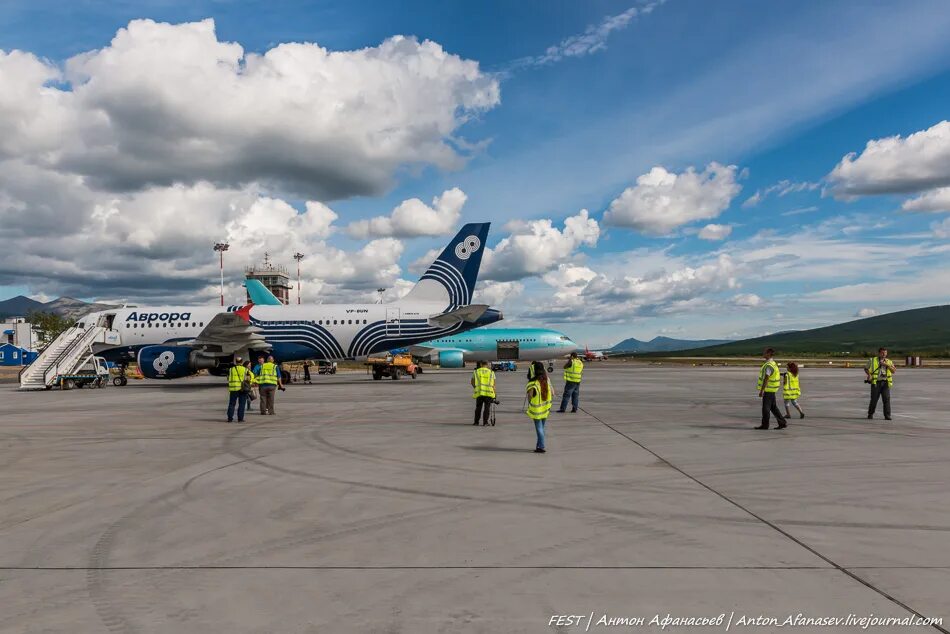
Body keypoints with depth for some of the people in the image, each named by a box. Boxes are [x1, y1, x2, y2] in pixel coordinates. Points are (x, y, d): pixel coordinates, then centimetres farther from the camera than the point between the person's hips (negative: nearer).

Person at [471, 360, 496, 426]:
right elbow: (493, 384, 6)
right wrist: (494, 393, 12)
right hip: (489, 392, -1)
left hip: (479, 392, 1)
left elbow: (472, 382, 19)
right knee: (487, 408, 3)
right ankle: (485, 422, -1)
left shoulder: (476, 371, 11)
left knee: (478, 407, 12)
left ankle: (476, 422, 13)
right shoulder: (491, 372, 10)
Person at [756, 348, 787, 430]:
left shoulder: (768, 365, -20)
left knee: (765, 407, -1)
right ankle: (782, 423, 15)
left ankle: (765, 425, 6)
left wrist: (761, 391, -25)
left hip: (768, 390, -10)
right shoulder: (773, 363, 12)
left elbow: (766, 379, -25)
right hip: (771, 389, 10)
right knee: (773, 407, 13)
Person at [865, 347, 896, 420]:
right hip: (876, 382, -2)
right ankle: (870, 414, 17)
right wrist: (869, 375, -4)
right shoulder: (873, 360, 8)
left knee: (886, 399, -8)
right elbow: (866, 368, 14)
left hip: (885, 382, 2)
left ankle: (887, 416, -5)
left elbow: (894, 371, 2)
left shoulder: (889, 361, 13)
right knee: (874, 399, 0)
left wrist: (887, 365, -11)